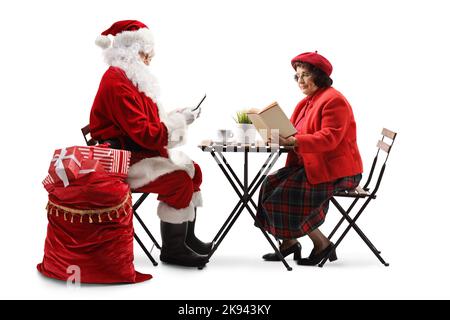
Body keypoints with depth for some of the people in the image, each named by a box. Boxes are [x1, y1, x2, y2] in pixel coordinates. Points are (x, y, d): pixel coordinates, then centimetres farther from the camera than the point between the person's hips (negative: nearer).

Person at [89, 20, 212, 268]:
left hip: (138, 152, 11)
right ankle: (172, 250, -11)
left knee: (192, 170, 6)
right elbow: (142, 132, -25)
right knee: (178, 180, -22)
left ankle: (187, 238, 12)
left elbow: (147, 122, 14)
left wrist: (175, 117, -1)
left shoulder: (129, 77, 13)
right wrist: (178, 123, -16)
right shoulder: (117, 83, -20)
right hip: (122, 159, -11)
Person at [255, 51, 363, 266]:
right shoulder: (308, 102, 18)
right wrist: (280, 136, -8)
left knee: (287, 192, -20)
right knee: (272, 184, -4)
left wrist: (293, 141, -33)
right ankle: (289, 243, 1)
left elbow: (329, 138, -25)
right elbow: (294, 132, 15)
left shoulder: (334, 100, -13)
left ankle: (322, 244, -6)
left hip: (335, 170, -9)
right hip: (312, 166, 10)